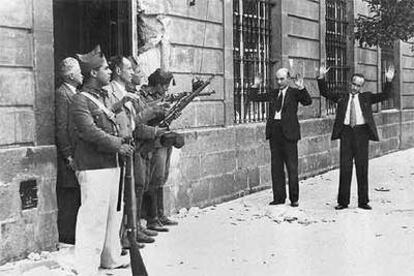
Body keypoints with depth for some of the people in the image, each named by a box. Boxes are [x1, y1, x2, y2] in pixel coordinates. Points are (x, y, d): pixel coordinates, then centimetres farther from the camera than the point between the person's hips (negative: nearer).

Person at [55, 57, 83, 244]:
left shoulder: (75, 93, 16)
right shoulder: (61, 94, -12)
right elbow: (61, 128, -16)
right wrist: (69, 156, -18)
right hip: (68, 158, -9)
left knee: (76, 199, 12)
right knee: (68, 200, -3)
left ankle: (74, 234, 19)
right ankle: (66, 237, 4)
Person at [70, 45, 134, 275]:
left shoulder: (104, 97, 17)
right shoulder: (80, 101, -12)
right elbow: (90, 132, -20)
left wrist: (123, 142, 7)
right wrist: (118, 146, -17)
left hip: (112, 165, 9)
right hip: (93, 168, -9)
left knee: (113, 213, 18)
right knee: (93, 217, -6)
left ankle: (111, 258, 31)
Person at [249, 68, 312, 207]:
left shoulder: (294, 93, 0)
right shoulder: (273, 94, 13)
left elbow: (308, 102, -17)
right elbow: (252, 98, 16)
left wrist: (301, 88, -27)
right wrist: (255, 86, 2)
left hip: (288, 132, -5)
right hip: (274, 132, 5)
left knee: (292, 167, 1)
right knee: (276, 167, 9)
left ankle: (294, 199, 10)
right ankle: (279, 197, 17)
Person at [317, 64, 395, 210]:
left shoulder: (366, 97, 11)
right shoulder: (341, 97, 11)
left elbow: (384, 95, 3)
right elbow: (325, 92, 5)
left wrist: (389, 81, -10)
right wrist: (322, 77, -9)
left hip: (361, 132, 0)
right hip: (346, 132, 0)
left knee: (362, 168, 4)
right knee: (345, 167, 2)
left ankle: (363, 201, 12)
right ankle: (343, 201, 8)